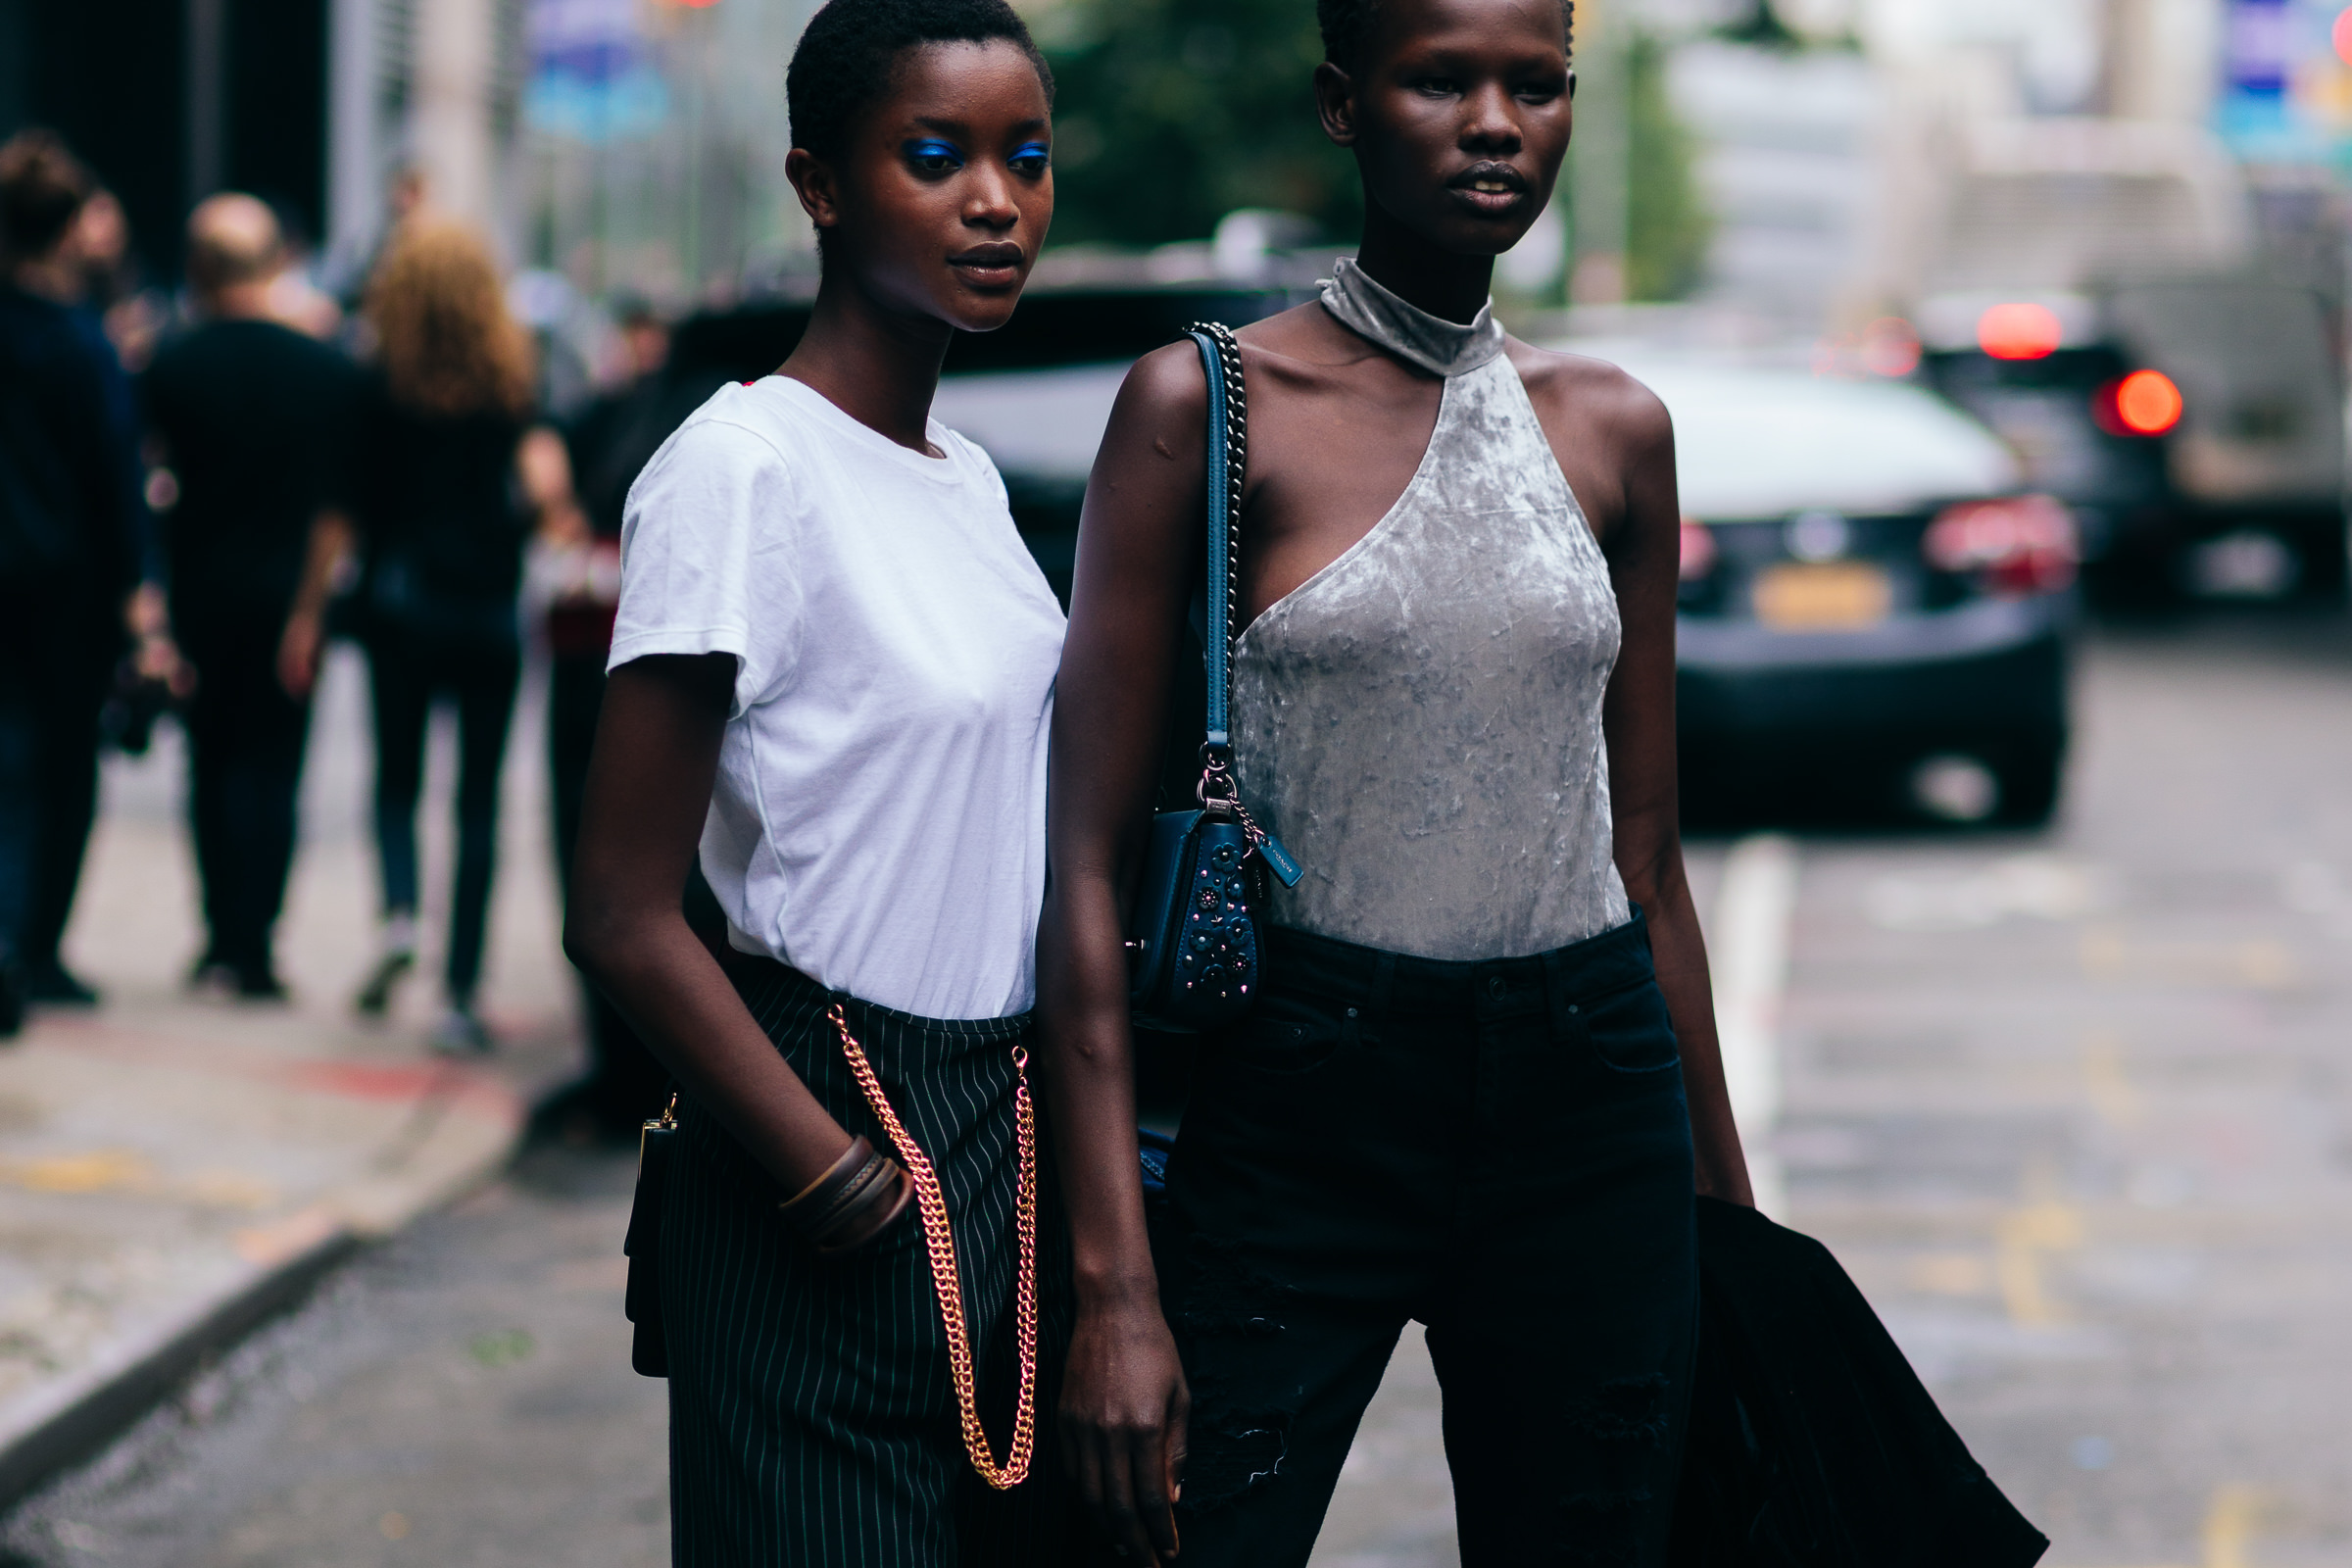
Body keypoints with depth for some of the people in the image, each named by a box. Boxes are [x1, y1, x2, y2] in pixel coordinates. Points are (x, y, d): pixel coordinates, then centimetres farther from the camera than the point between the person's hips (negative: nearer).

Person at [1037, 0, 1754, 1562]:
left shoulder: (1615, 431, 8)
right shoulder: (1208, 407, -4)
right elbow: (1091, 861, -6)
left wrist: (1724, 1200, 16)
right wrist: (1115, 1284, -13)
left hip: (1590, 1099, 4)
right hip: (1302, 1099, -3)